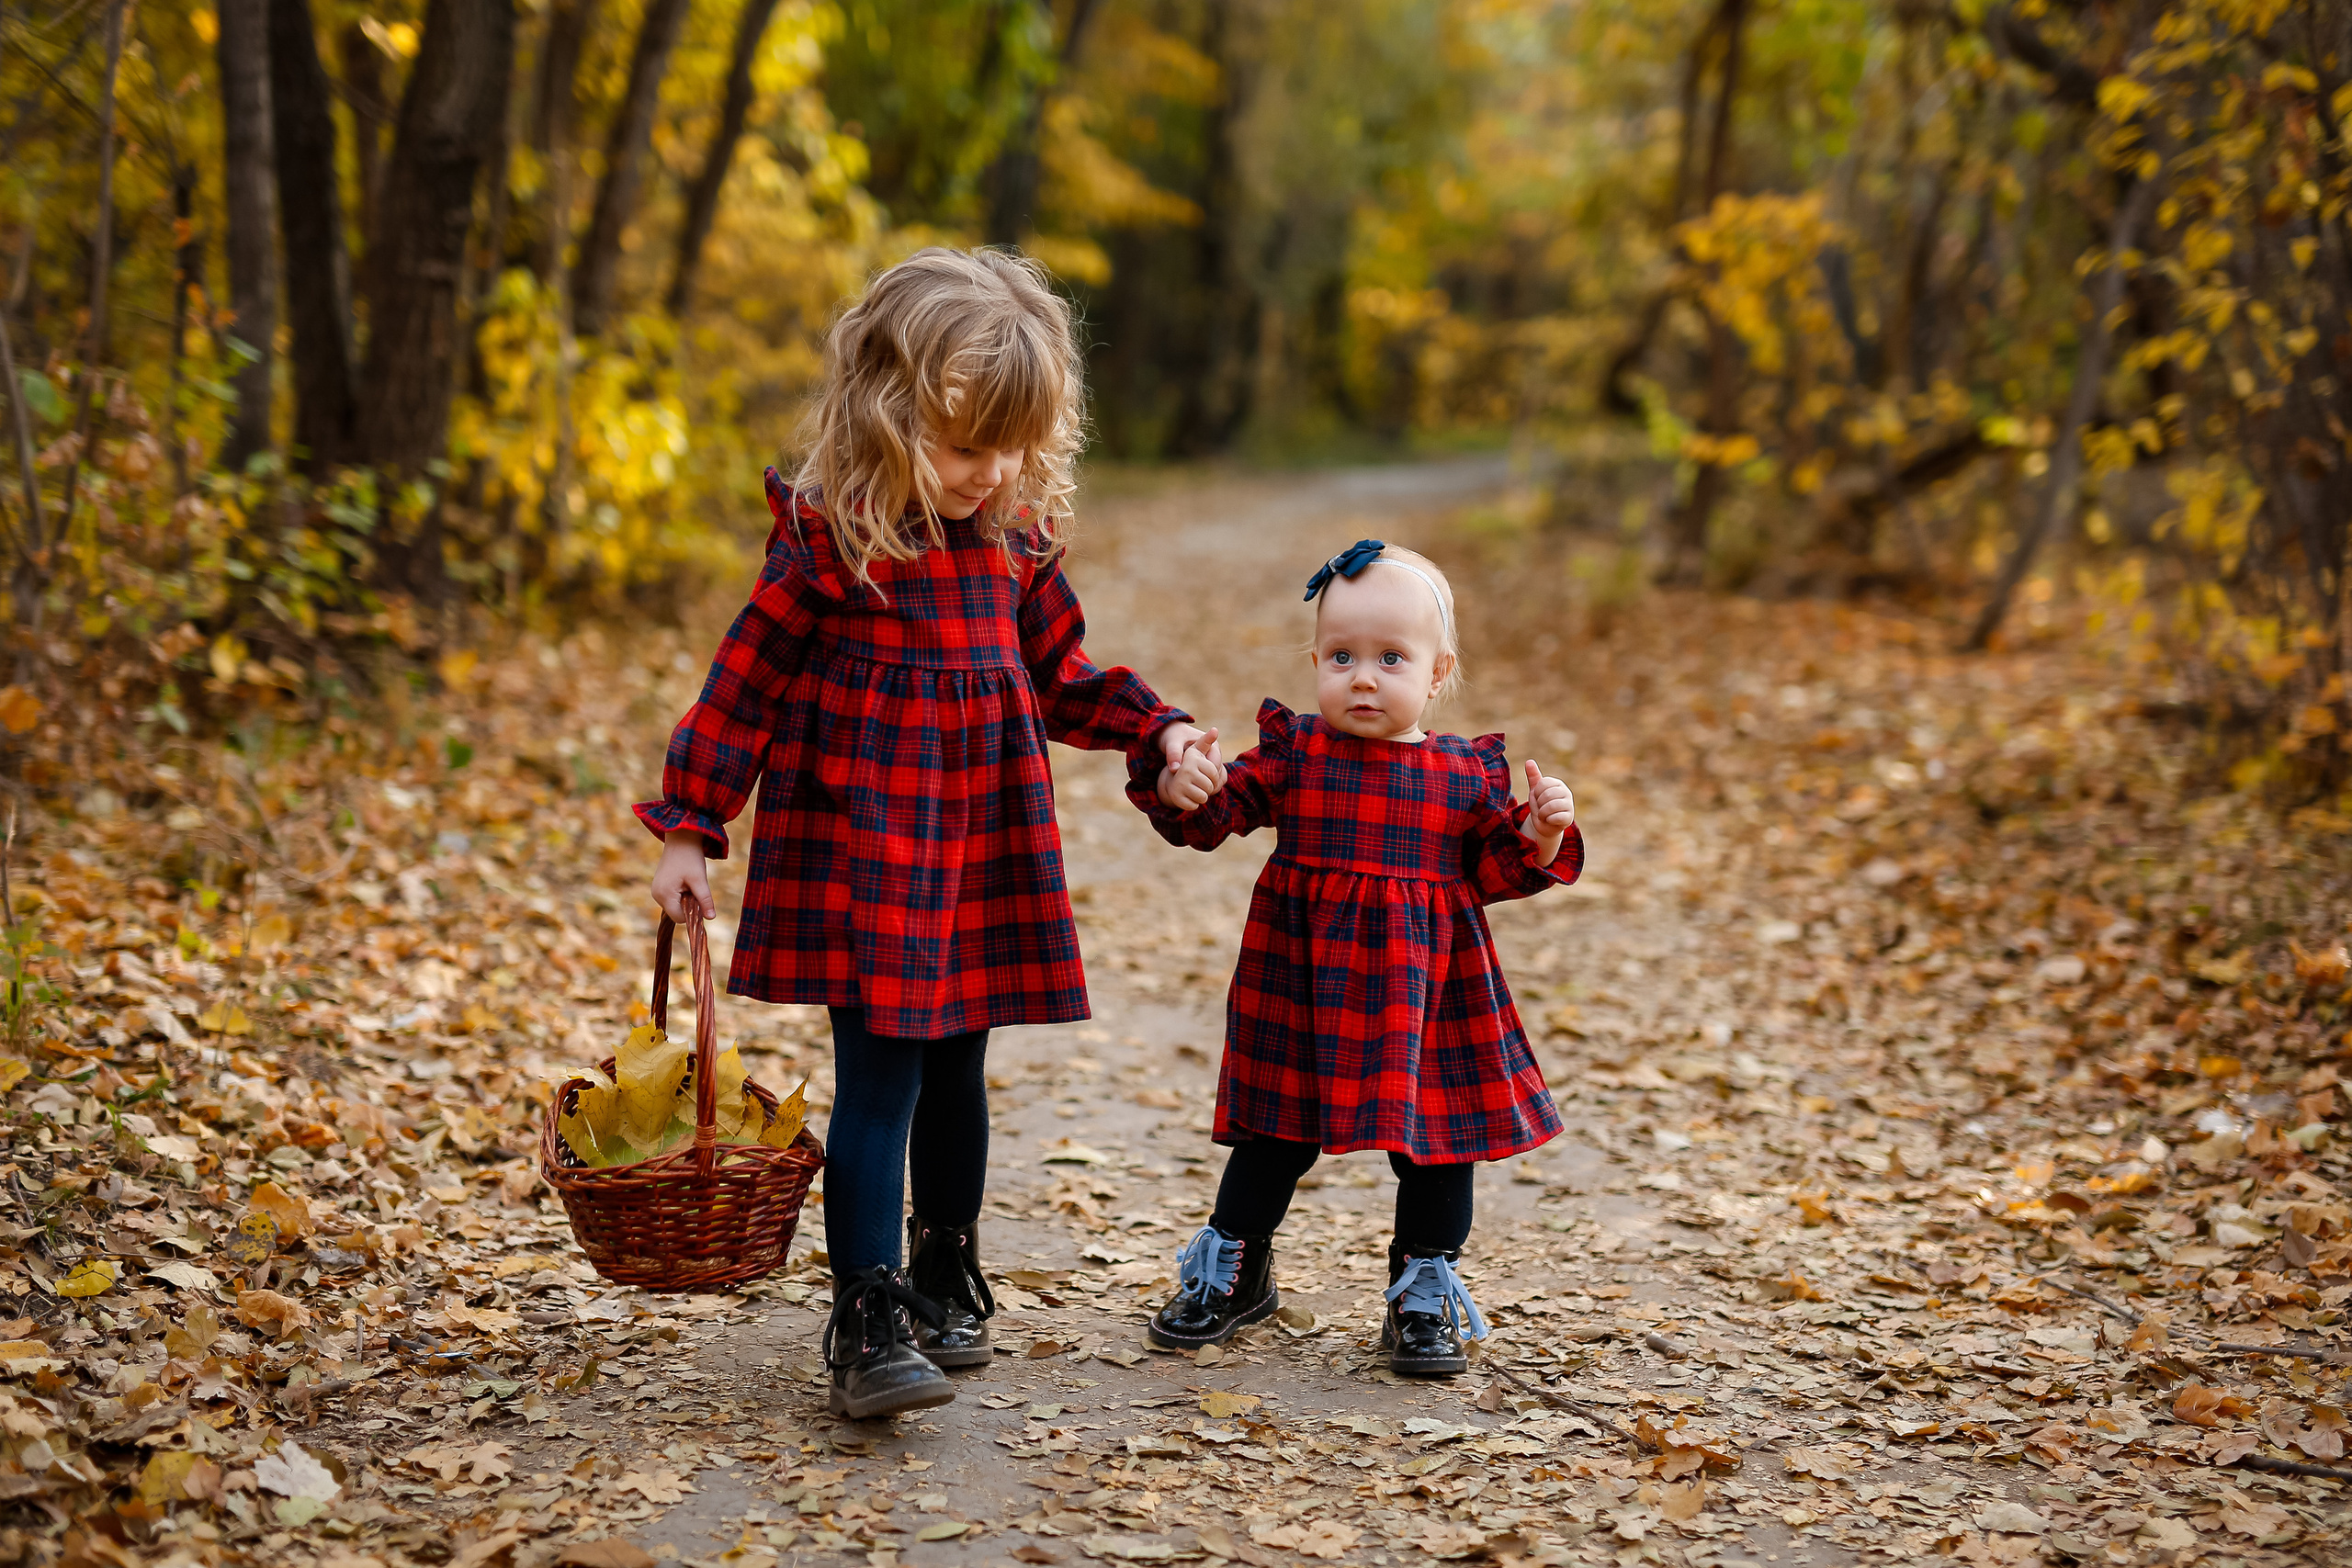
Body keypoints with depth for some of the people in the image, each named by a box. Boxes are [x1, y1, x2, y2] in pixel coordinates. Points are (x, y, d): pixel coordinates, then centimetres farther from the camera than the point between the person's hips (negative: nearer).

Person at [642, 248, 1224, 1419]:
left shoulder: (1019, 539, 4)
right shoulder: (828, 538, -12)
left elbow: (1059, 680, 15)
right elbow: (747, 683, -7)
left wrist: (1159, 733, 1)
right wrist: (688, 829, -7)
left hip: (981, 852, 5)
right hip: (859, 850, -5)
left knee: (955, 1071, 15)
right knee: (879, 1075, -9)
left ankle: (945, 1277, 32)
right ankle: (867, 1320, -5)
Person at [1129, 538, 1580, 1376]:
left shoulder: (1467, 773, 1)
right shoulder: (1292, 753, -2)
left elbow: (1493, 869, 4)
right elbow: (1214, 816, -7)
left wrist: (1539, 834, -14)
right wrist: (1179, 789, -27)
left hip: (1425, 993, 1)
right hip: (1302, 991, -1)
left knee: (1437, 1137, 8)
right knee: (1277, 1137, 11)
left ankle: (1424, 1294, 26)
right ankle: (1232, 1270, 31)